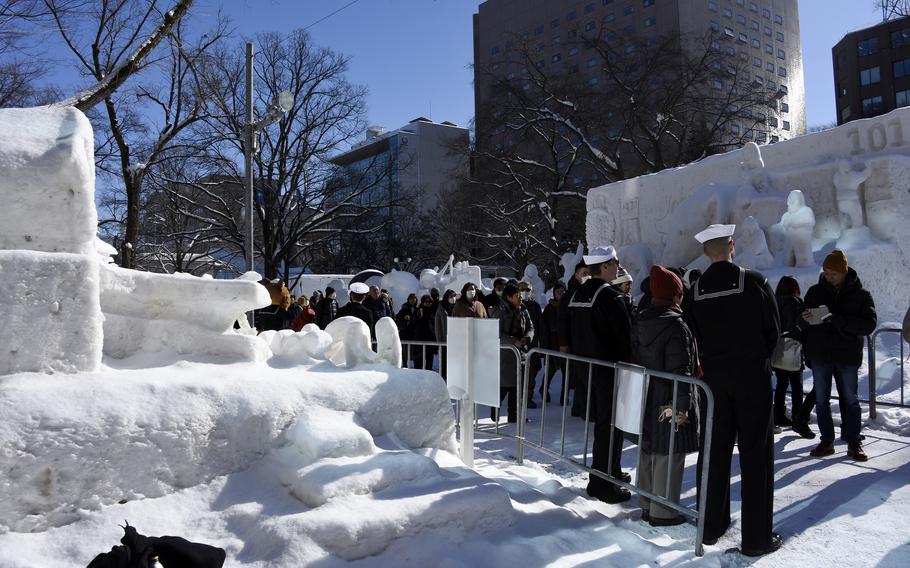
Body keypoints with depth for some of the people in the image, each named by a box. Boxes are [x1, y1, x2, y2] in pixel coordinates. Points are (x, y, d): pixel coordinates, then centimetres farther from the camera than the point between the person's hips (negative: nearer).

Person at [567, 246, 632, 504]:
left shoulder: (577, 294, 9)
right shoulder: (610, 297, -18)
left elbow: (571, 332, 14)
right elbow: (626, 335, -17)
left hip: (586, 366, 9)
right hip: (610, 370, -9)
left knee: (601, 420, 19)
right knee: (610, 424, 0)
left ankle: (610, 472, 33)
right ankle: (602, 484, 6)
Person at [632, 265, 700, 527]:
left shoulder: (639, 322, 7)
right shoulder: (675, 325, -18)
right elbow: (680, 369, -20)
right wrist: (683, 405, -18)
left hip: (645, 399, 8)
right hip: (669, 402, -8)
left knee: (648, 451, 17)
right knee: (668, 455, 2)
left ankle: (646, 505, 29)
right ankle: (663, 512, 12)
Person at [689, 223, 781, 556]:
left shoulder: (695, 291, -2)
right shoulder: (754, 282, -9)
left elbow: (695, 338, 3)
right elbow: (774, 330, -1)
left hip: (713, 378, 3)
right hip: (753, 377, -3)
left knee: (714, 451, 12)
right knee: (755, 454, 4)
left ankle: (711, 527, 23)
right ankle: (757, 537, 11)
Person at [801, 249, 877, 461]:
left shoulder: (861, 294, 0)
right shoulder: (815, 292, 5)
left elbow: (869, 324, -11)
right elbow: (802, 324, 8)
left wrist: (840, 321, -25)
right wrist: (806, 319, -16)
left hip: (848, 356, -2)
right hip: (820, 355, 2)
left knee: (850, 399, 7)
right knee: (821, 399, 5)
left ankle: (853, 443, 17)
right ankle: (826, 441, 15)